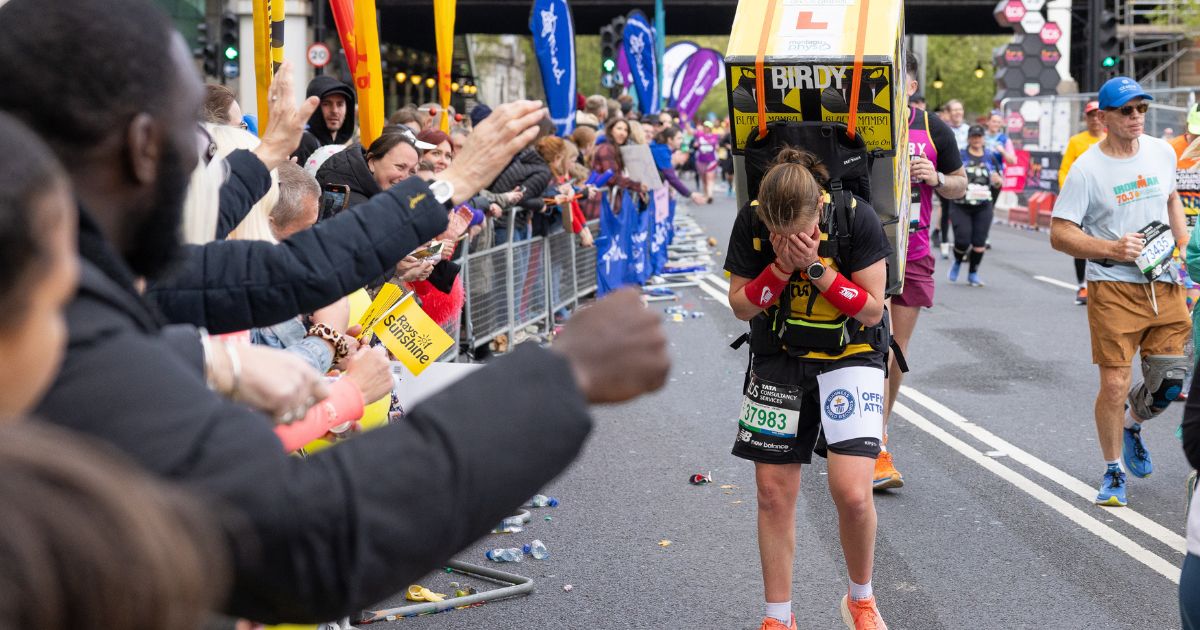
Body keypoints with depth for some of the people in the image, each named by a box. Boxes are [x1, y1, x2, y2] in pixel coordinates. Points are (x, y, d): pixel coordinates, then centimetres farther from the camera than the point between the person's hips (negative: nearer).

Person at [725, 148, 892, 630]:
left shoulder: (857, 218, -21)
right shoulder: (750, 221, -14)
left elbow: (871, 308, -15)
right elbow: (741, 306, -6)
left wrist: (817, 268, -28)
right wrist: (781, 267, -24)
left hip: (850, 358, -2)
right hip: (778, 360, 3)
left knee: (852, 493, -15)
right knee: (773, 493, 4)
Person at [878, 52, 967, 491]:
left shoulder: (933, 131, 4)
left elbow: (960, 186, 14)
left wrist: (937, 179, -8)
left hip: (912, 253, 3)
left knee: (897, 351, 9)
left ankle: (876, 428, 27)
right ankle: (878, 452, -14)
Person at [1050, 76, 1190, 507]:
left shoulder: (1162, 152, 7)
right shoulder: (1086, 169, -9)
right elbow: (1059, 234, -10)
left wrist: (1183, 241, 11)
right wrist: (1113, 249, -20)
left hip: (1165, 283, 5)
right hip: (1113, 287, -5)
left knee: (1170, 381, 5)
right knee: (1115, 384, -8)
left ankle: (1132, 426, 39)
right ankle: (1113, 472, 12)